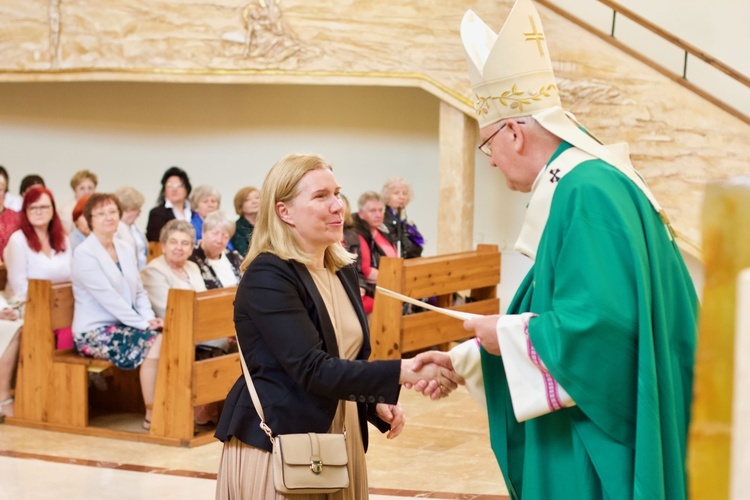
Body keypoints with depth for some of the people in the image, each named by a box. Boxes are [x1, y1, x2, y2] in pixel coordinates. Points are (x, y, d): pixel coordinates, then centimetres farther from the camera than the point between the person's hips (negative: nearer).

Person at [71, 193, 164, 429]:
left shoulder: (125, 250, 13)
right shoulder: (84, 254, -11)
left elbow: (139, 291, 13)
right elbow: (107, 297, -18)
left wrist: (150, 318, -7)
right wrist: (143, 323, -20)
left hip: (123, 325, 7)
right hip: (94, 332, -7)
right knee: (154, 341, -27)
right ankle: (152, 415, -17)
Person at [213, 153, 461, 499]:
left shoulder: (343, 272, 8)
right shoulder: (267, 275, -16)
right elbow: (312, 369, -25)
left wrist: (376, 403, 1)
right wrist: (404, 371, -30)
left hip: (337, 441, 7)